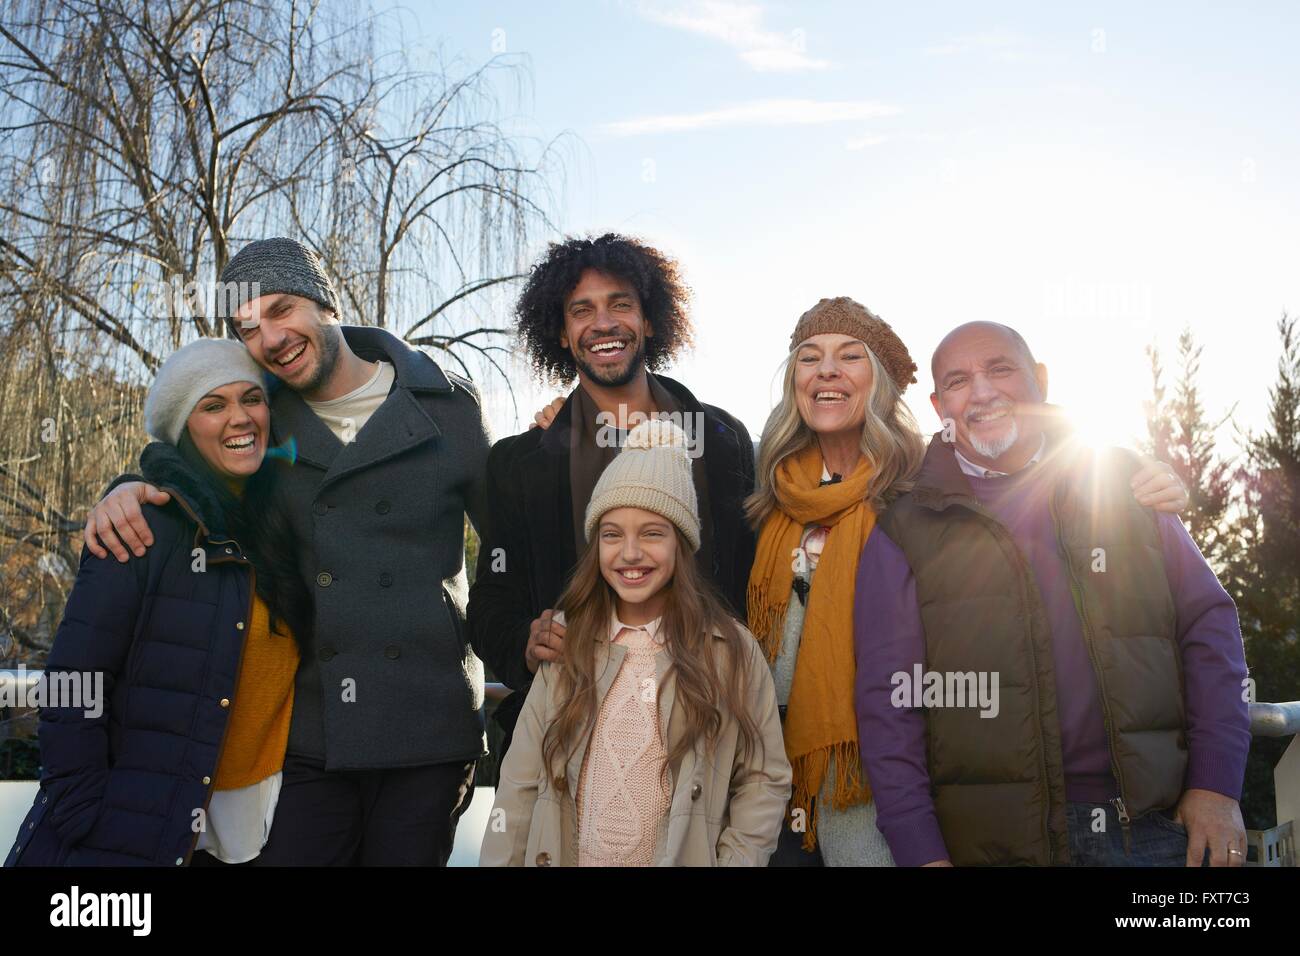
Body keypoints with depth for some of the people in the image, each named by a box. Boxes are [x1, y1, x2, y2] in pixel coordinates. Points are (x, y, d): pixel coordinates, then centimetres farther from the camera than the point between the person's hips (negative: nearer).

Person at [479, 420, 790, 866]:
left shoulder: (730, 649, -9)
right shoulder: (566, 644, -5)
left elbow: (764, 779, -5)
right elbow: (521, 783, -4)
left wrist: (735, 859, -15)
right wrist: (499, 861, -8)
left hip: (687, 857, -1)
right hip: (565, 855, 2)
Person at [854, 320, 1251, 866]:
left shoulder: (1122, 486, 6)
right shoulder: (905, 535, 0)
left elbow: (1207, 624, 5)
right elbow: (889, 706, -3)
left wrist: (1217, 783, -3)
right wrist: (920, 852, -10)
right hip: (998, 841, -1)